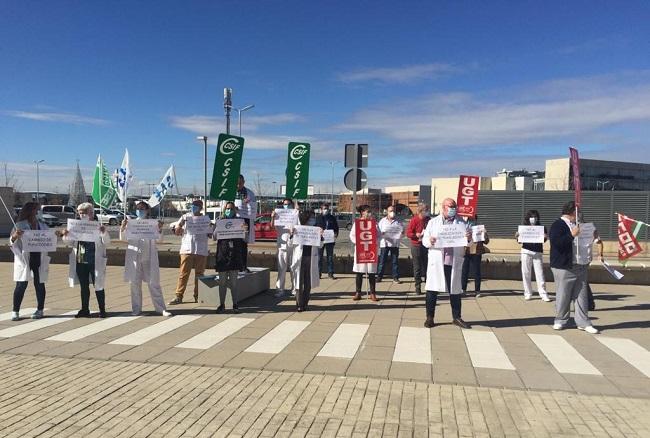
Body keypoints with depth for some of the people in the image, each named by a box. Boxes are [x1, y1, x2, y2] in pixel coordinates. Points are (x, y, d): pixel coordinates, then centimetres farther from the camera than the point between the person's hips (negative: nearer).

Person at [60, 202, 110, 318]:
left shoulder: (98, 226, -4)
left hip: (95, 261, -5)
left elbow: (106, 242, -6)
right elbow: (72, 242, 15)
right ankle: (85, 310, 22)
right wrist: (66, 236, -5)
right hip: (80, 261, 5)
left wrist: (104, 232, -25)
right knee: (84, 287, 12)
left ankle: (102, 310, 11)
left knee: (98, 286, 2)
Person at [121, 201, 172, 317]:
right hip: (134, 256, 1)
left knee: (153, 283, 0)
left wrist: (160, 230, -21)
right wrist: (122, 228, -12)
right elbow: (122, 238, 7)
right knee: (135, 283, 5)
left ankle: (161, 308, 4)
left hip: (149, 257, -1)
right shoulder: (131, 223, 7)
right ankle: (136, 309, 16)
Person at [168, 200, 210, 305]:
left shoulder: (206, 218, 10)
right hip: (187, 249, 0)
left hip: (201, 250, 0)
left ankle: (198, 296, 14)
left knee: (199, 274, 6)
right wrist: (181, 224, -12)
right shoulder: (185, 217, 10)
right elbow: (177, 232, 7)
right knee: (183, 273, -2)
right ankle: (179, 296, 2)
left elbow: (210, 234, 8)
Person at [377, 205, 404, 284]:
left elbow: (402, 231, 11)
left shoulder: (398, 221, 9)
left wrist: (401, 233, -12)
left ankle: (395, 278, 10)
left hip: (395, 244, 1)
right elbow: (378, 231, 6)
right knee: (382, 261, 1)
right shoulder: (382, 221, 7)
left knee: (395, 261, 4)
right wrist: (381, 233, -15)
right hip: (385, 243, -1)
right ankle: (379, 276, 9)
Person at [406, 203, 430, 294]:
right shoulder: (414, 220, -7)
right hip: (416, 246, -3)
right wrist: (417, 235, -23)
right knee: (417, 267, 2)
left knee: (427, 266, 6)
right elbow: (408, 233, -8)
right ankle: (418, 286, 12)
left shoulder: (429, 219, 6)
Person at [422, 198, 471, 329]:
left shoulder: (461, 223, 10)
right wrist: (429, 241, -18)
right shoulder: (433, 222, 7)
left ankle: (457, 317, 20)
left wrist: (469, 238, -14)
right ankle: (429, 317, 12)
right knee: (432, 289, 1)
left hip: (455, 262, 1)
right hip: (436, 261, -1)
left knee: (455, 290, 8)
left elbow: (468, 243, 9)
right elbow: (424, 240, 5)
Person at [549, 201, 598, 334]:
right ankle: (560, 320, 15)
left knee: (581, 295, 8)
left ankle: (583, 322, 14)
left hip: (580, 266, 8)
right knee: (563, 296, 1)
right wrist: (572, 235, -24)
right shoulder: (558, 225, -9)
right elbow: (557, 243, -22)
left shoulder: (577, 225, 18)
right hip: (564, 267, -8)